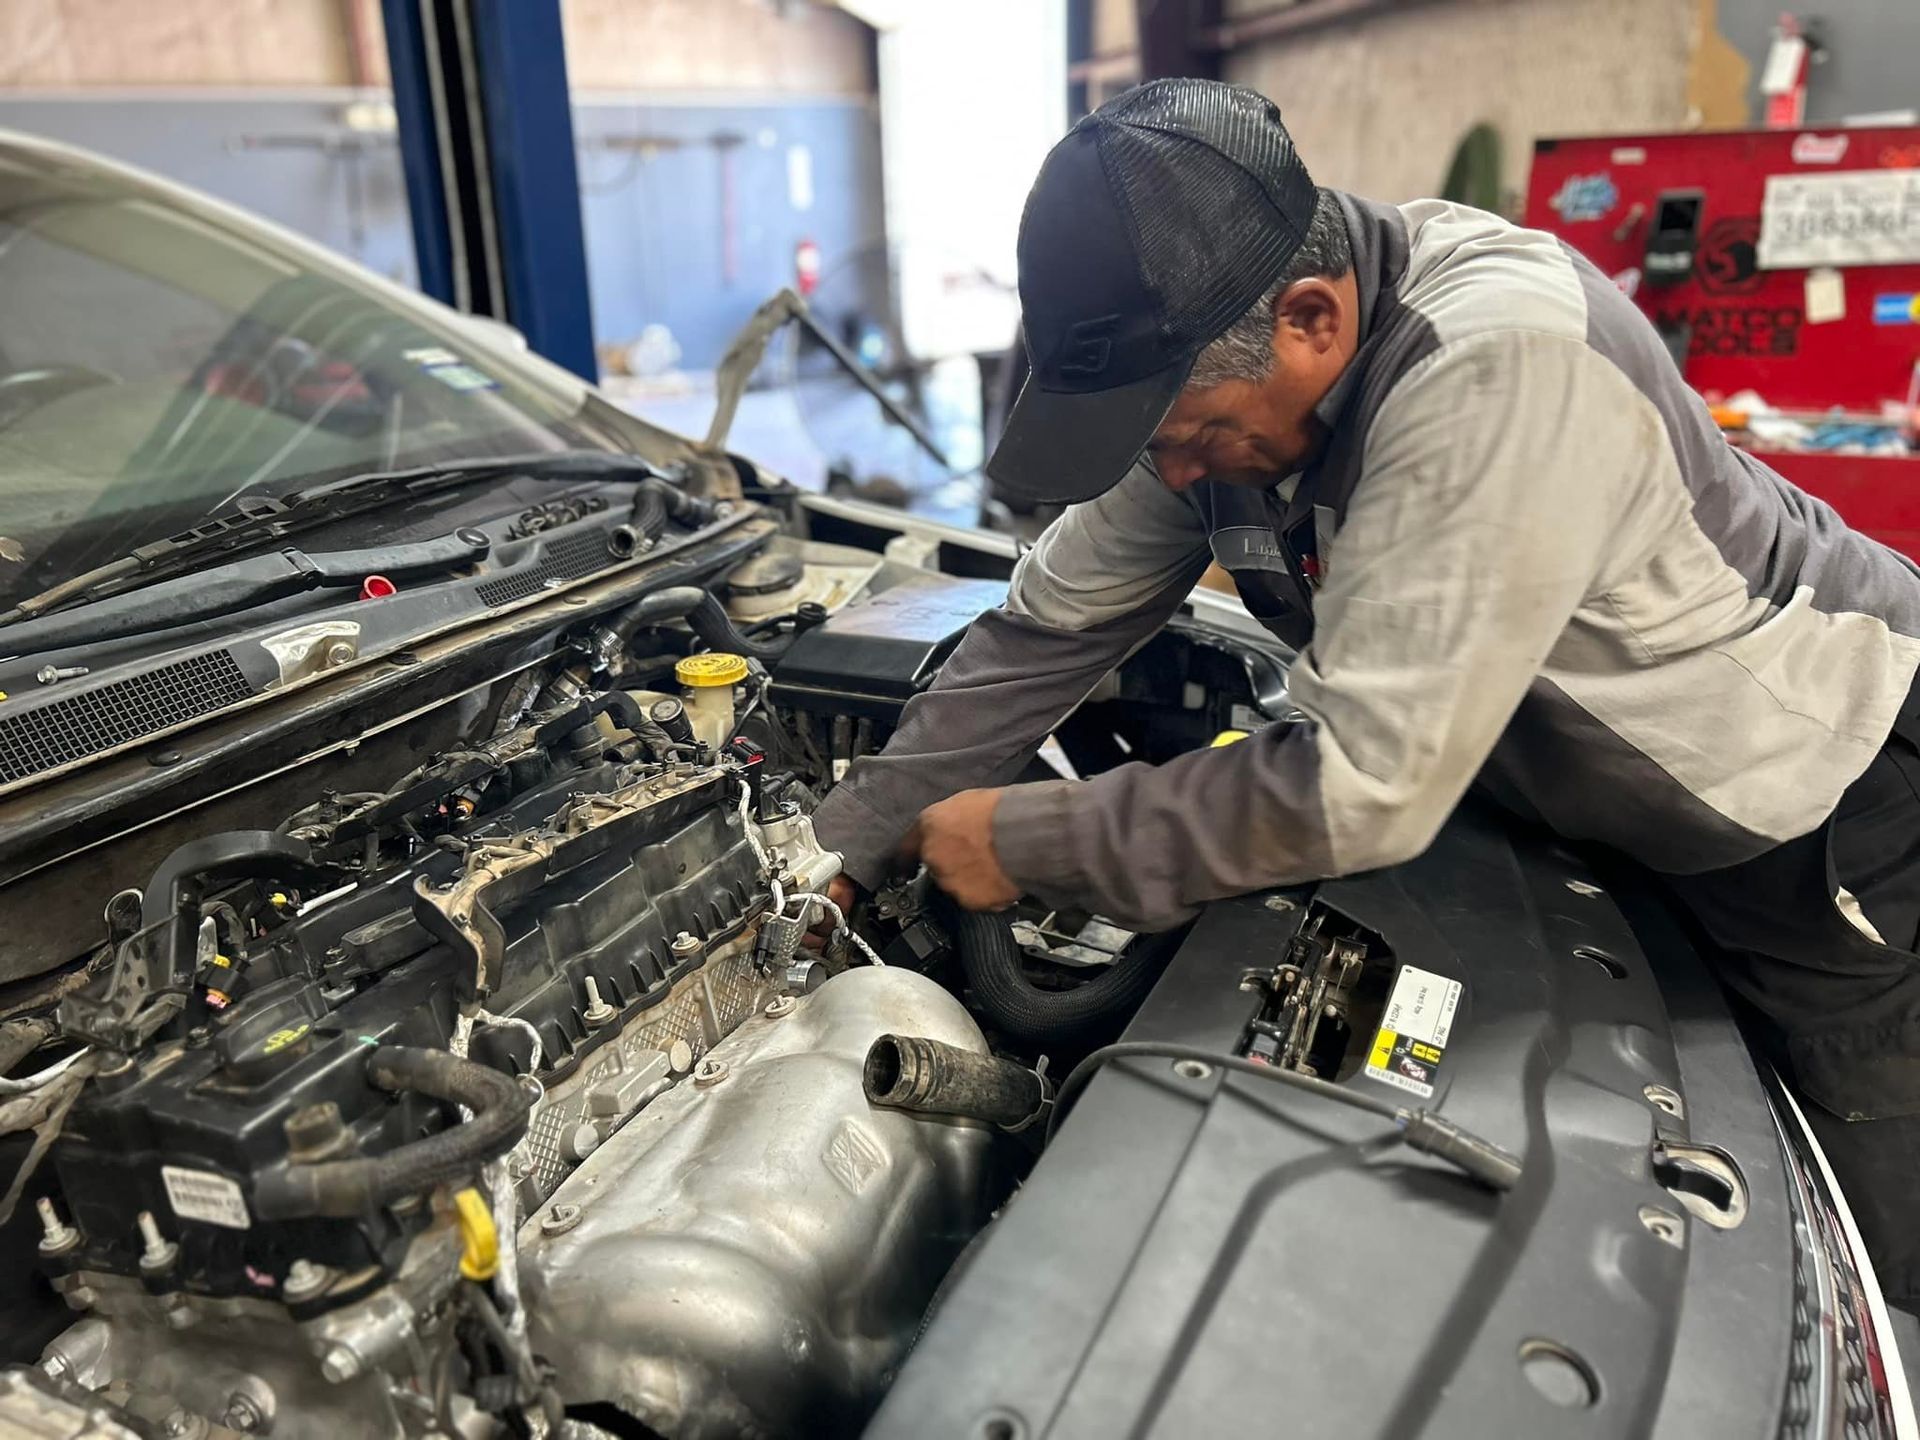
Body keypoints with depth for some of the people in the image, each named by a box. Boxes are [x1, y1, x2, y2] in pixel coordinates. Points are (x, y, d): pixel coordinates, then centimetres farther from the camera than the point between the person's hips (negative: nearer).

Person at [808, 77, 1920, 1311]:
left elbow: (1364, 788, -39)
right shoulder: (1217, 372, -14)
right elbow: (1051, 630, -6)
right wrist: (849, 841, -5)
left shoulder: (1499, 364, -39)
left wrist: (1025, 842, -28)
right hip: (1613, 811, 7)